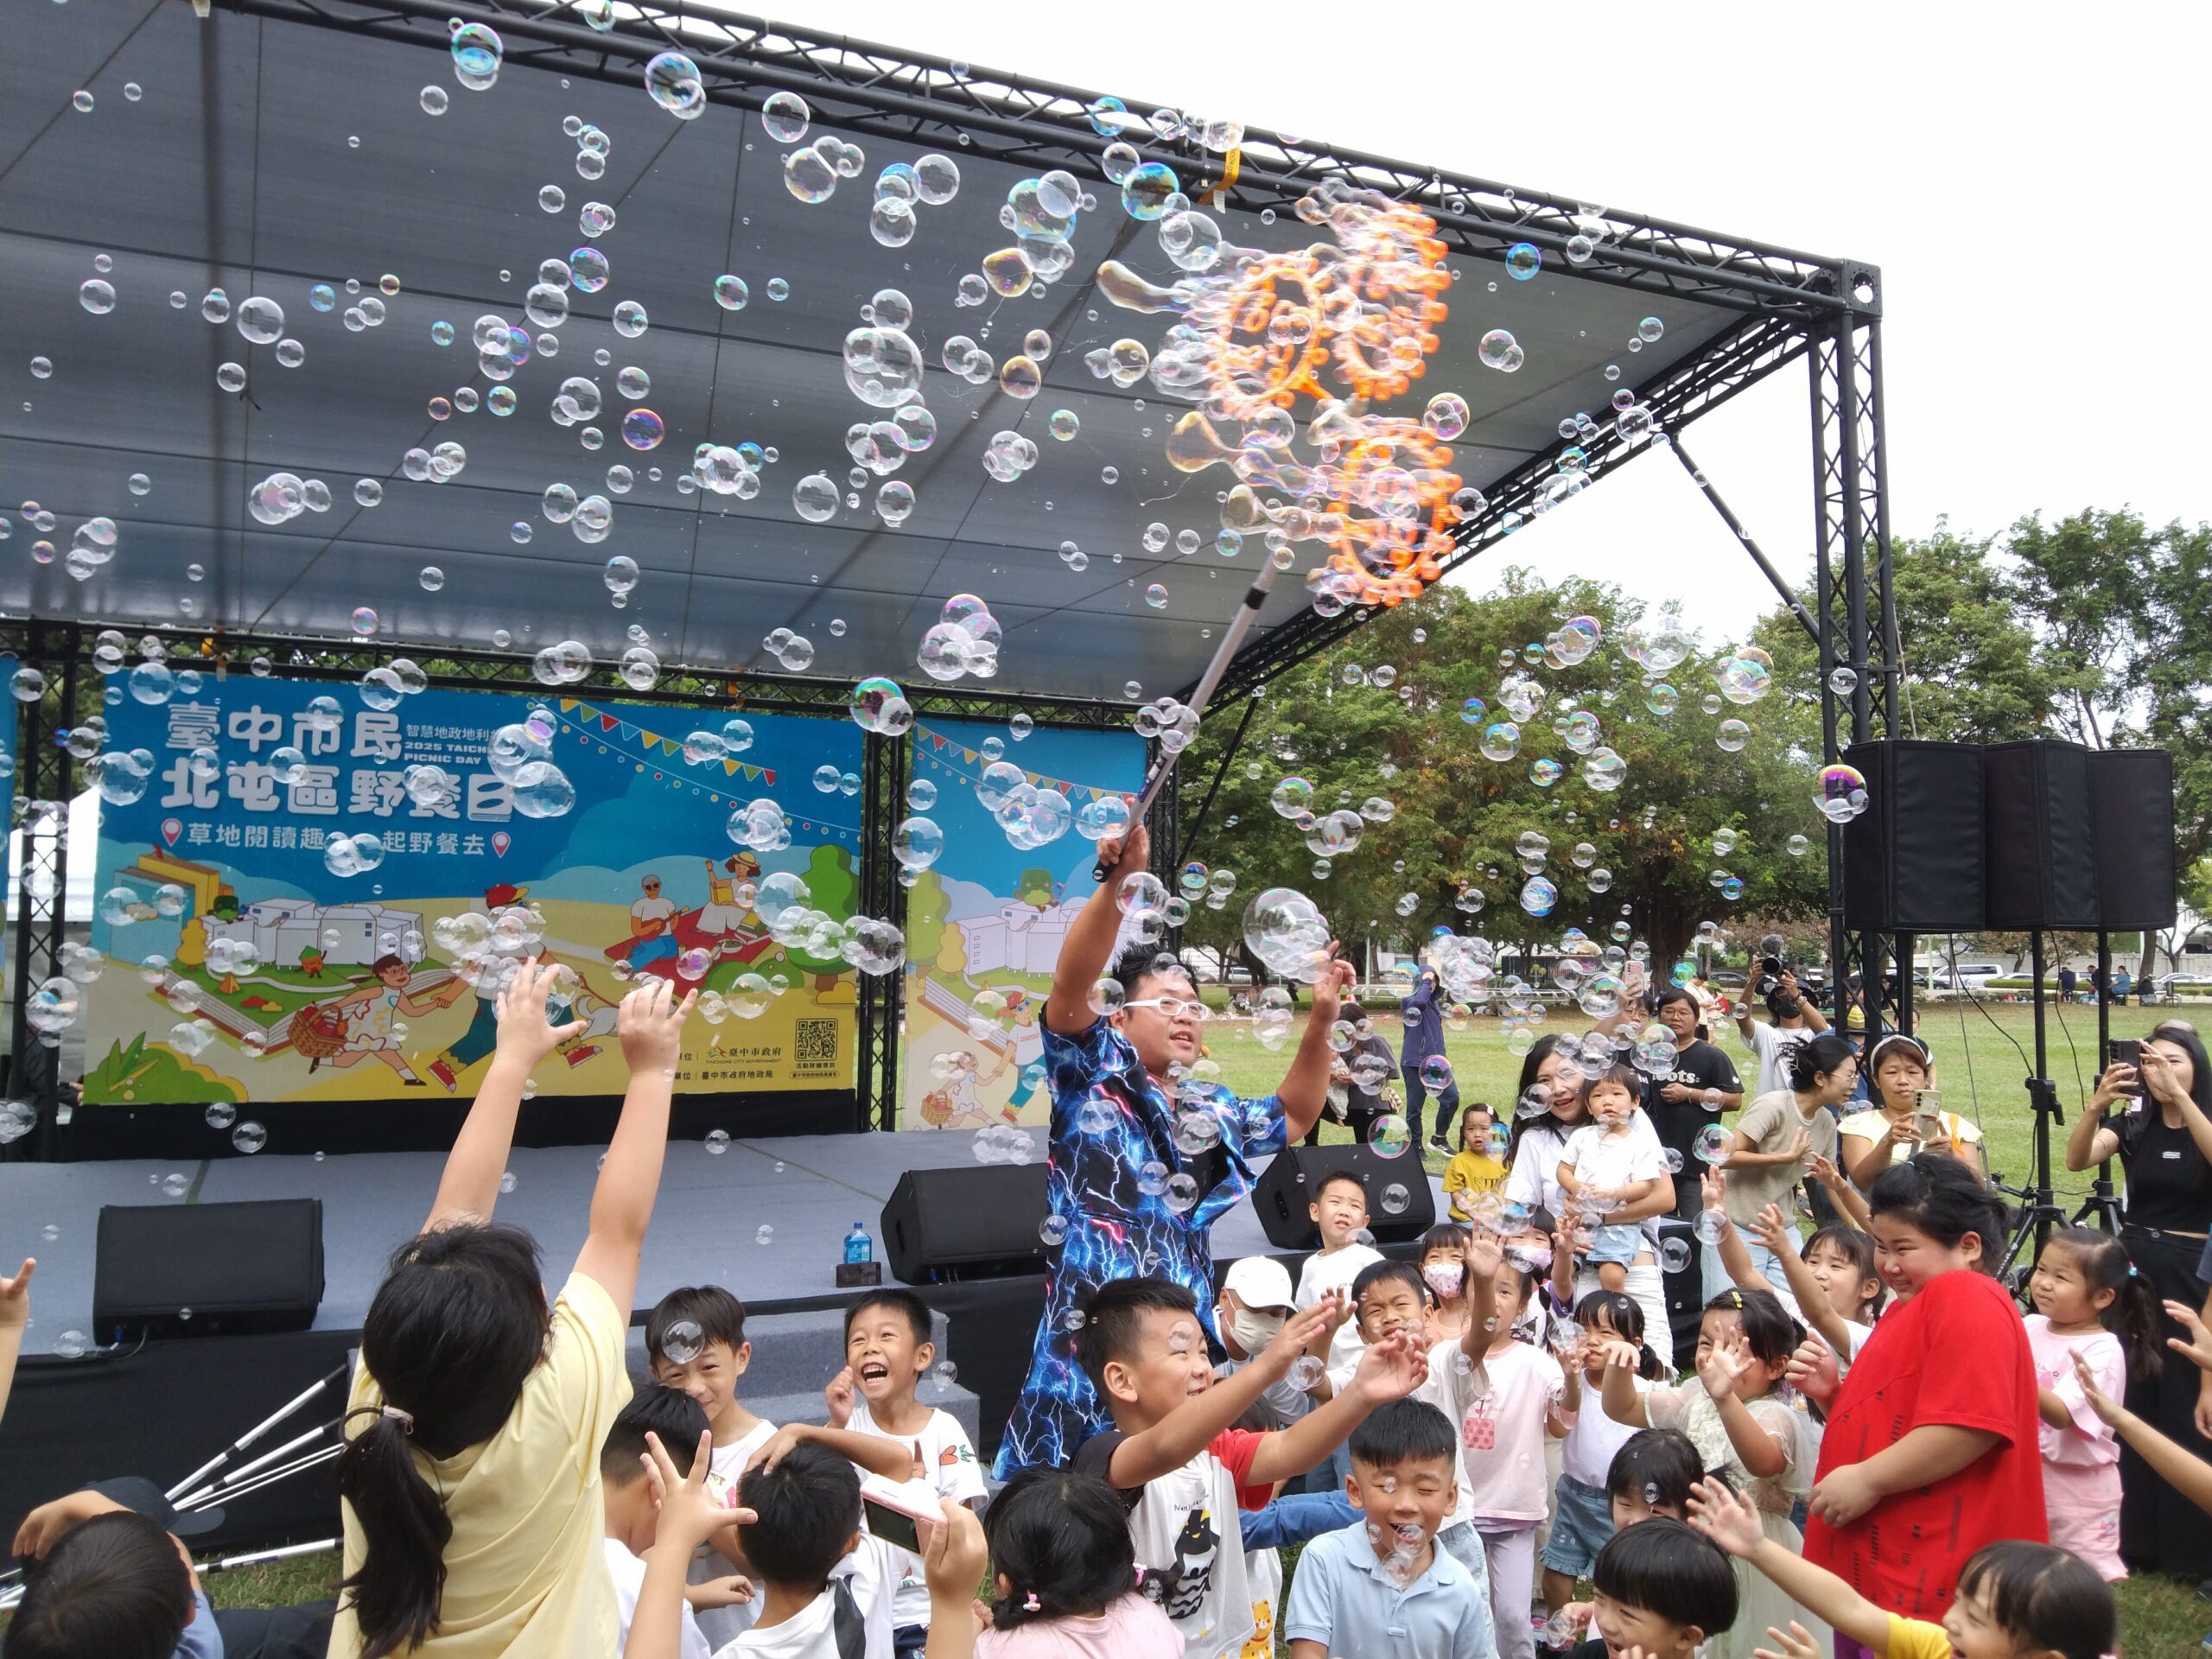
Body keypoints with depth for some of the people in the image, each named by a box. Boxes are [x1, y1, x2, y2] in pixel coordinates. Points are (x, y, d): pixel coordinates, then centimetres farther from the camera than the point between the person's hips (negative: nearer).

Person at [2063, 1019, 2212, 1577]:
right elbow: (2077, 1158, -13)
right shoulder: (2132, 1124, 5)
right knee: (2128, 1405, 5)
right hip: (2133, 1267, 3)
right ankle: (2131, 1532, 17)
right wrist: (2097, 1104, -29)